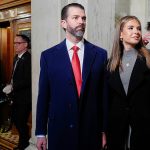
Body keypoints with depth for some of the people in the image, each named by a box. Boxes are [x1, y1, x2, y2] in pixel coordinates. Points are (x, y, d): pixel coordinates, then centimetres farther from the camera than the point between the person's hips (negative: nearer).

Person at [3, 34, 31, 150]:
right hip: (17, 96, 9)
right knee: (15, 119, 18)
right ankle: (25, 139, 38)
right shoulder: (17, 57, 9)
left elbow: (27, 80, -23)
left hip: (24, 97, -9)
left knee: (21, 122, 2)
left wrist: (12, 87, -20)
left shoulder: (28, 58, -20)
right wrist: (10, 85, 2)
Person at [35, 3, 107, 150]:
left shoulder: (100, 54, 0)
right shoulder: (48, 55, -1)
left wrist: (104, 130, 3)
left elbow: (103, 94, 1)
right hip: (59, 131, 0)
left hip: (91, 131, 1)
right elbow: (43, 96, 0)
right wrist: (40, 132, 1)